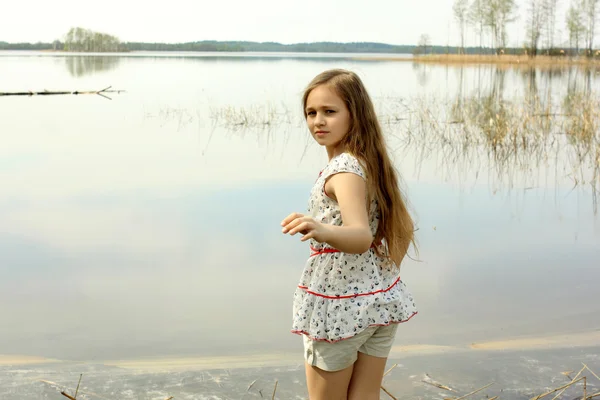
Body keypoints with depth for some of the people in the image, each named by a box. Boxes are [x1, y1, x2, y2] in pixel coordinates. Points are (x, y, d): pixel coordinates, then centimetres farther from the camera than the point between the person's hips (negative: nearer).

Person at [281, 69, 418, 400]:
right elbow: (404, 229, 14)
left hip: (339, 307, -8)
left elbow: (361, 238, -33)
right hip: (382, 302, 8)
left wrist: (323, 231, -51)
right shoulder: (371, 163, 7)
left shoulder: (344, 169, -19)